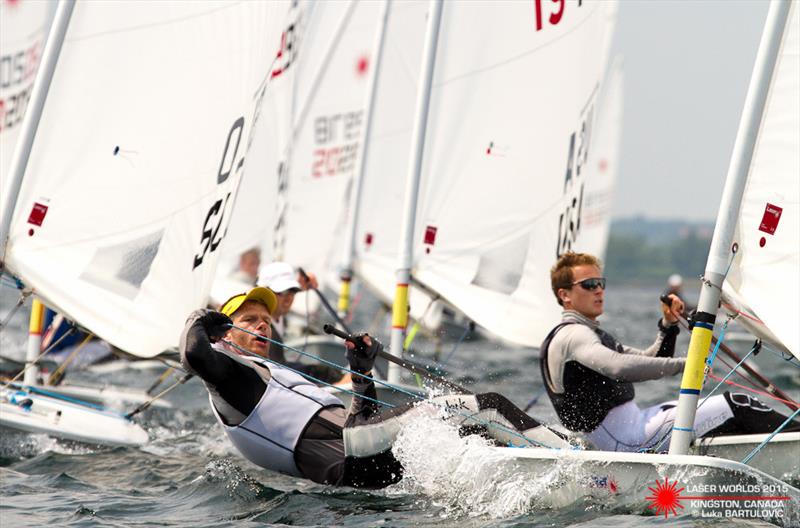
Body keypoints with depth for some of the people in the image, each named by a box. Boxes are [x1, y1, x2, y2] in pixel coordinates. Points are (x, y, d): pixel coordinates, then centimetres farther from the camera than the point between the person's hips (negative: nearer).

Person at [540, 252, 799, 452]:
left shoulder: (592, 334, 20)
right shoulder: (572, 335, -14)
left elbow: (648, 362, 20)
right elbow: (619, 366, -32)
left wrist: (669, 325, 4)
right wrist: (683, 364, -32)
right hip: (631, 439, -10)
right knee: (737, 406, -7)